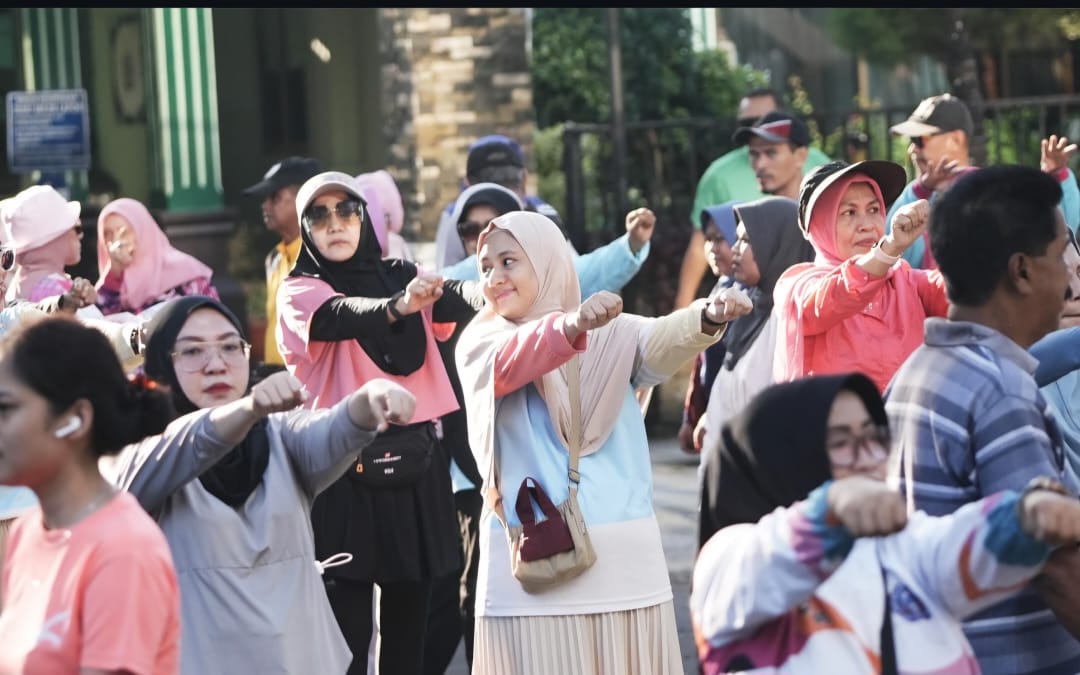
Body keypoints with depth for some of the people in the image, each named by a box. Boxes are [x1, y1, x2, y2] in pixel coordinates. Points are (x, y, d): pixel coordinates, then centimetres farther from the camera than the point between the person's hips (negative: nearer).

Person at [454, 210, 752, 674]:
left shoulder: (614, 334, 7)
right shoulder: (480, 343, 4)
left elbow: (663, 340, -13)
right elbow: (511, 364, -18)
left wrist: (709, 318, -37)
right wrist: (571, 325, -40)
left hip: (623, 556, 1)